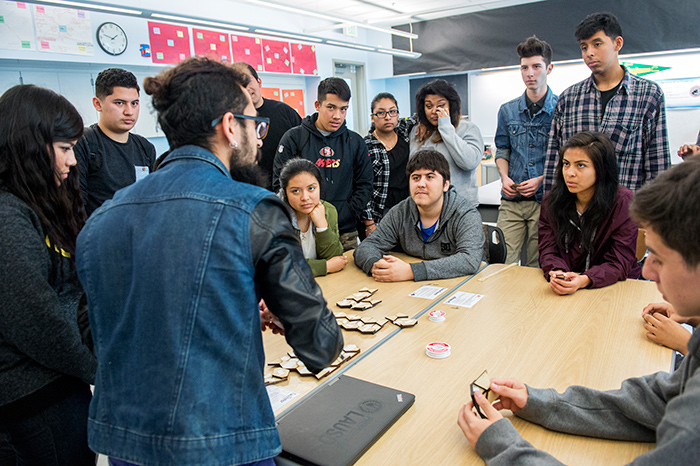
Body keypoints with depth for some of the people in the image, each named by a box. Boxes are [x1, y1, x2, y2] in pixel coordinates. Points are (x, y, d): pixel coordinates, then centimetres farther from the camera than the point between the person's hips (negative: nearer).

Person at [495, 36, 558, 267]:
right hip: (512, 199, 2)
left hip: (546, 198, -2)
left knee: (538, 267, 5)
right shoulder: (508, 110, 10)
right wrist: (504, 177, -1)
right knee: (502, 263, -1)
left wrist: (541, 180, -12)